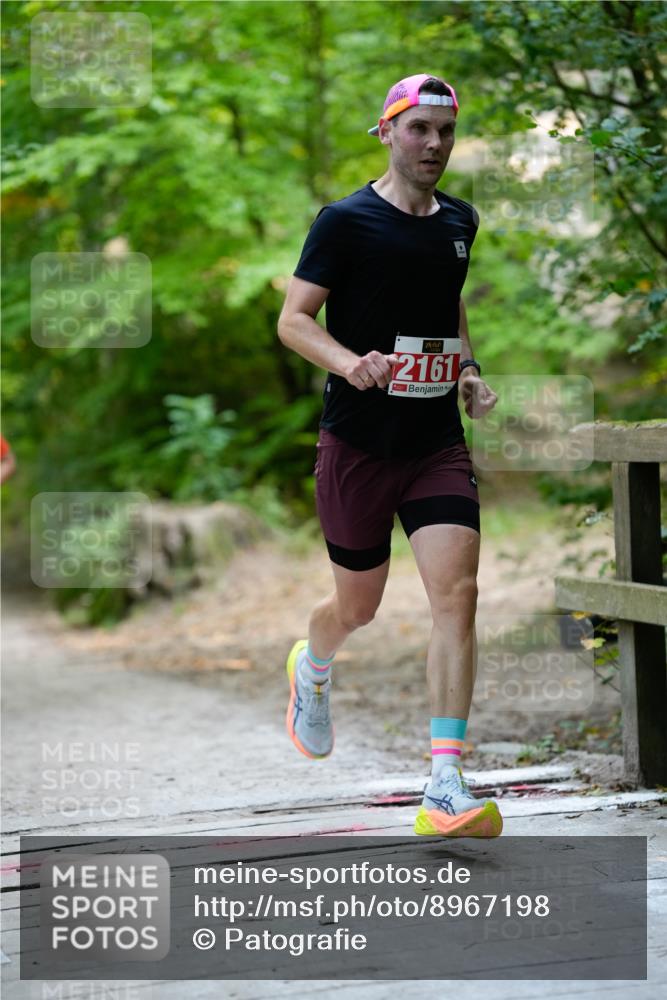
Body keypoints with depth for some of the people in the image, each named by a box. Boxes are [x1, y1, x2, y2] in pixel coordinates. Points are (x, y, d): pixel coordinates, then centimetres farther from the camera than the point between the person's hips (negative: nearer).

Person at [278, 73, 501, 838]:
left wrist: (468, 370, 10)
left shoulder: (459, 222, 11)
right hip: (358, 443, -4)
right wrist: (350, 362, -26)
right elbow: (293, 320, -8)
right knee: (357, 609, 10)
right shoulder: (346, 221, -7)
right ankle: (311, 669, 49)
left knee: (457, 596, -14)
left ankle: (445, 788, -14)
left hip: (439, 444, 4)